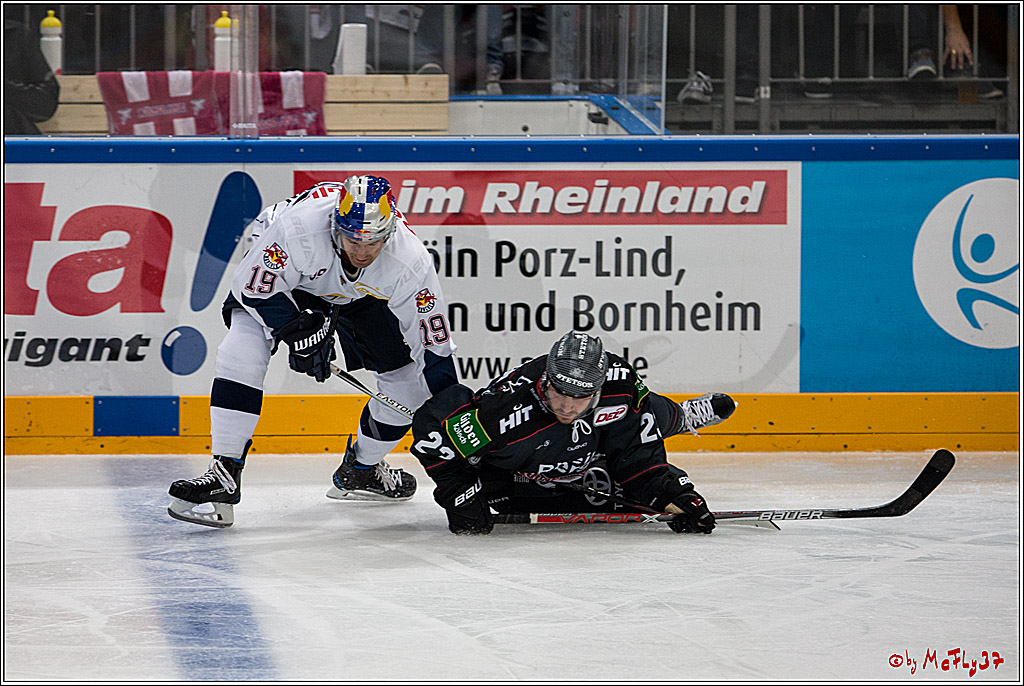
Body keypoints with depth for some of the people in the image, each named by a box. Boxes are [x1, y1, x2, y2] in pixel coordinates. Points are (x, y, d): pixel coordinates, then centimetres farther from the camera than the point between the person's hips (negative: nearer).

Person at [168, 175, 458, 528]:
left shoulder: (411, 263, -34)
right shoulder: (298, 225, -42)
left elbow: (434, 345, -25)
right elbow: (255, 289, -26)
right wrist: (295, 330, -34)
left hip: (357, 295, 3)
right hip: (281, 276, -2)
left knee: (409, 380, -4)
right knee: (242, 351, -26)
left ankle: (361, 470, 23)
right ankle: (223, 477, -24)